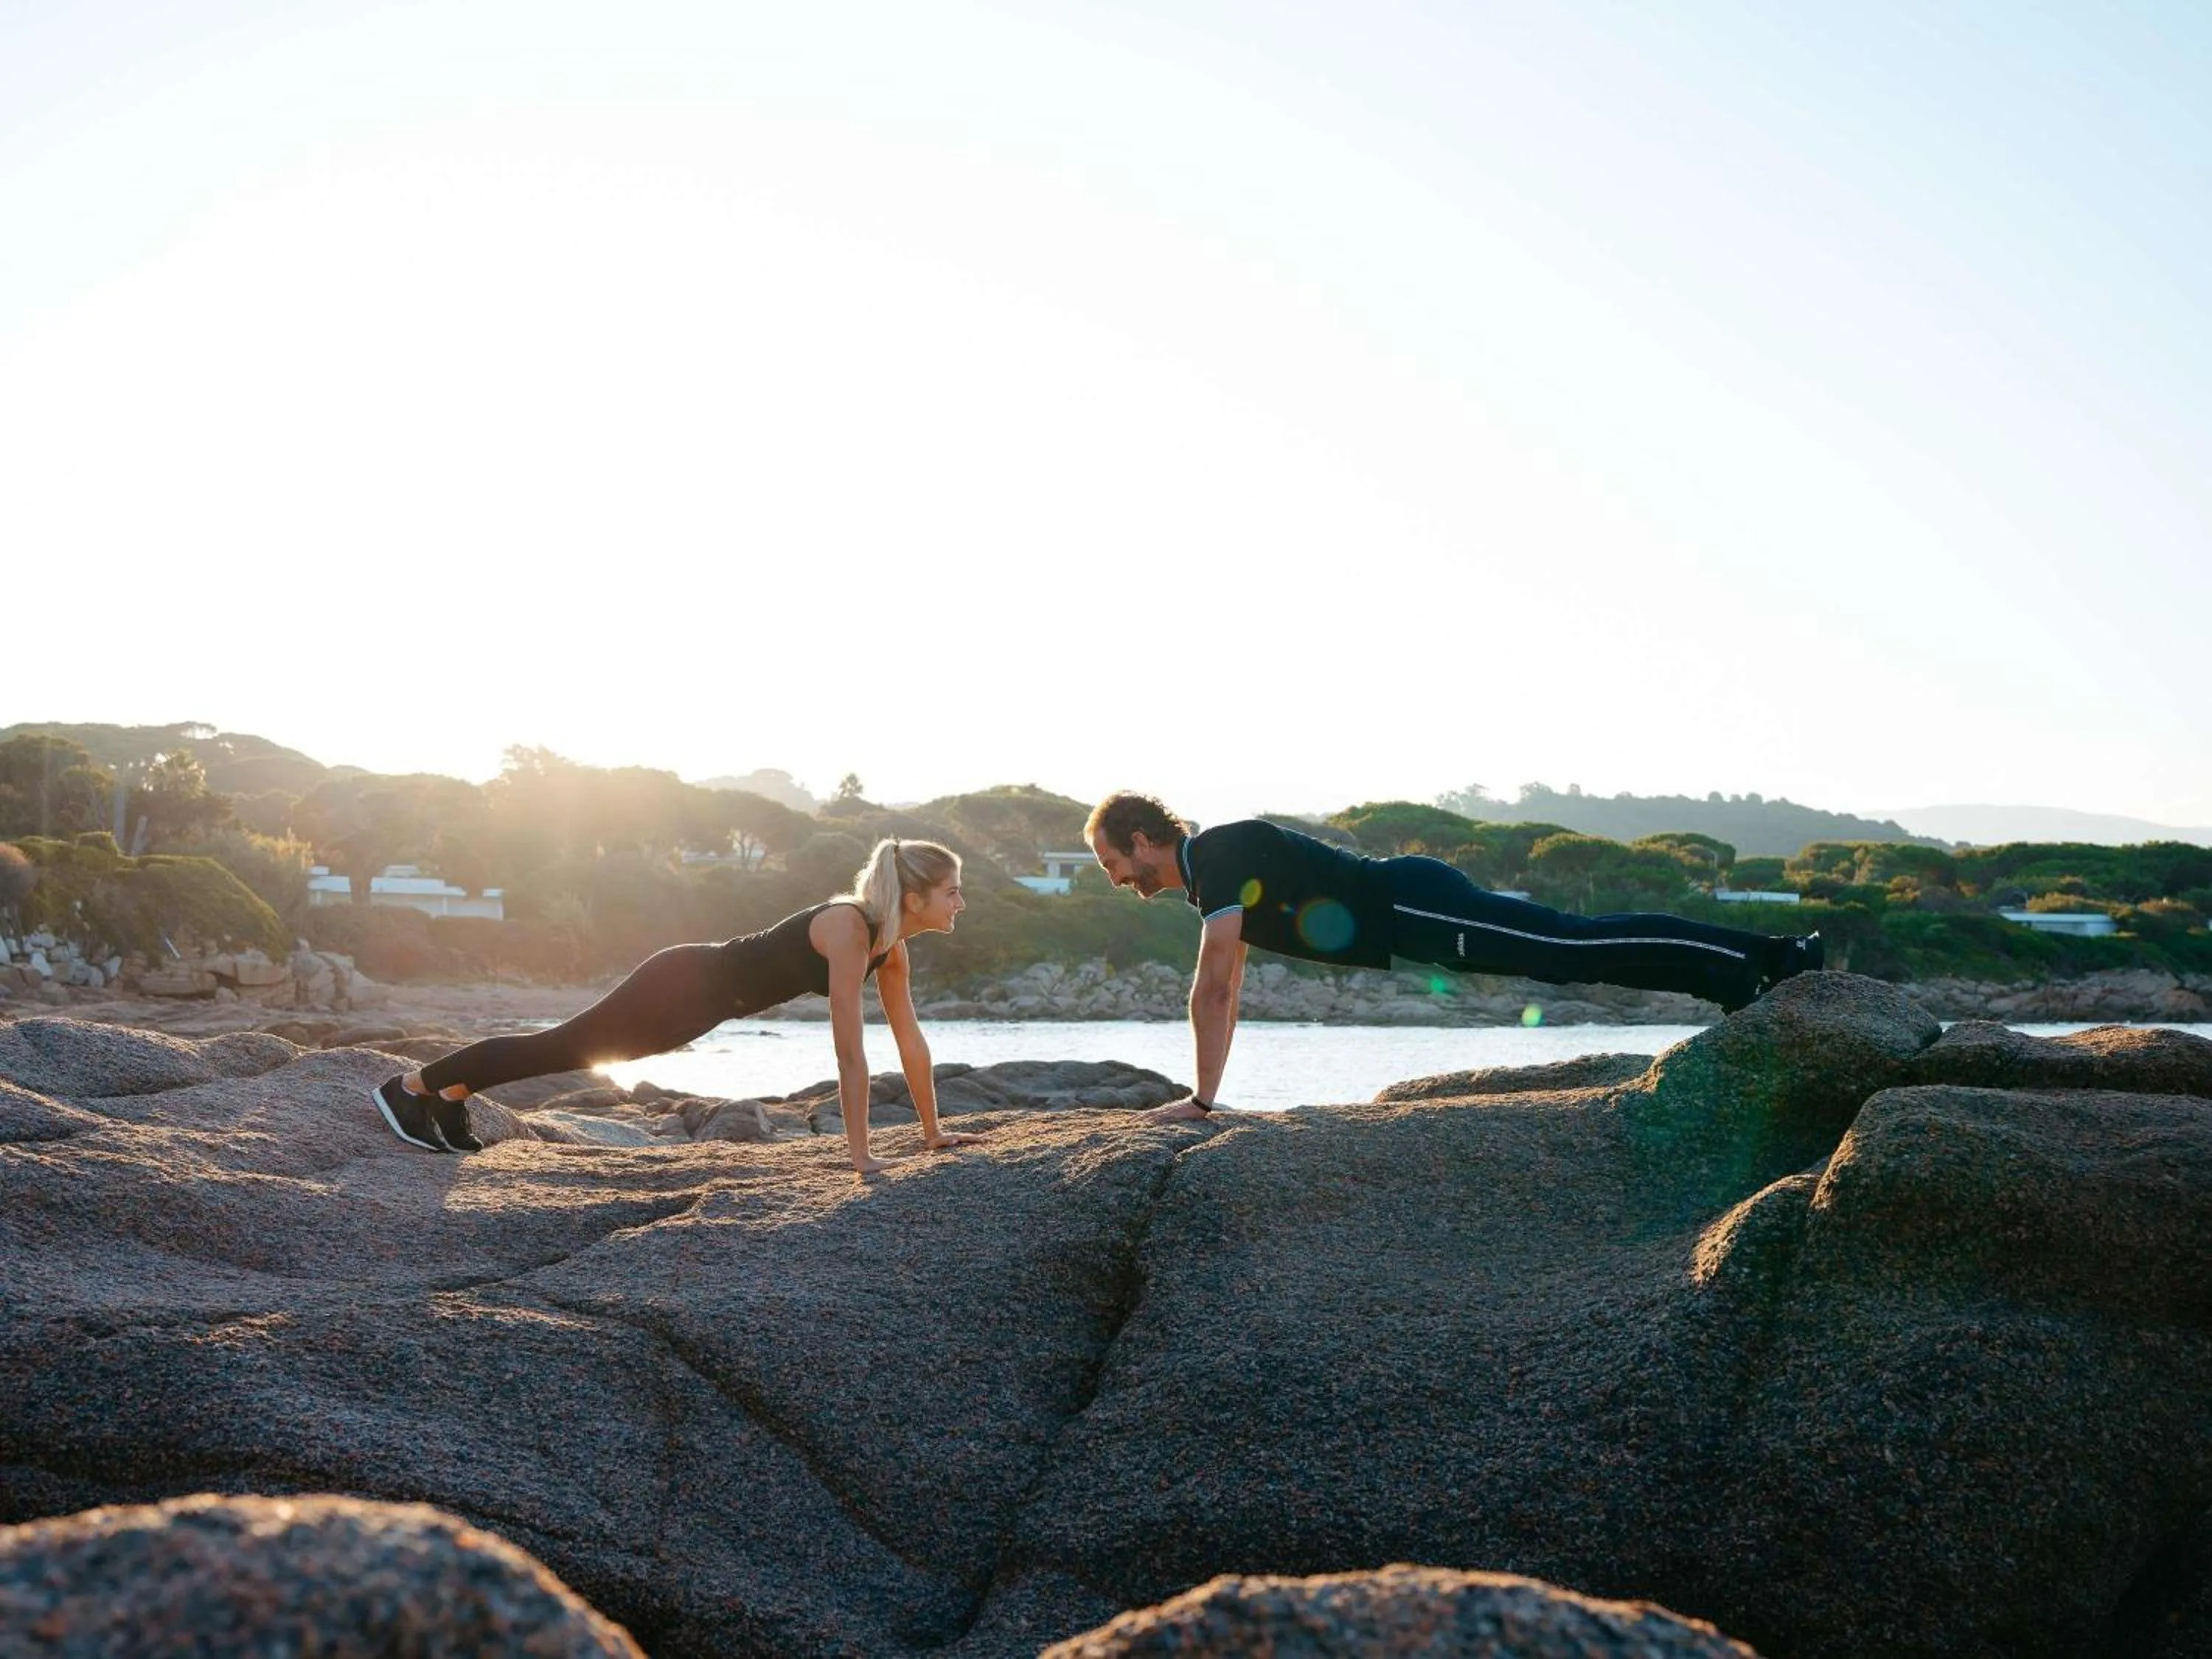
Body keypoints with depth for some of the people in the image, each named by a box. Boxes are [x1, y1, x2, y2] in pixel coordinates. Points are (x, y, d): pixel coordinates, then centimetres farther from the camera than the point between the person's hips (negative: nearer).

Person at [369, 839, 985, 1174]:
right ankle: (411, 1086, 20)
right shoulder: (848, 930, -30)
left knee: (577, 1051, 21)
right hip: (685, 985, -8)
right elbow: (850, 1054, -32)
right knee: (562, 1047, 5)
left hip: (705, 996, 8)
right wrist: (860, 1154, -29)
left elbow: (910, 1039, 4)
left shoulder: (890, 941, -4)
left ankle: (451, 1098, 38)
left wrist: (932, 1131, 6)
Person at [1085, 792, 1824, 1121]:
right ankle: (1767, 956, 10)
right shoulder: (1207, 878, 16)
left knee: (1573, 948, -12)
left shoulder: (1221, 855, -16)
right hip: (1401, 919, 8)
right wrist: (1205, 1088, 24)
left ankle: (1768, 960, -10)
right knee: (1578, 947, 7)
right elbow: (1226, 995, 25)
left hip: (1411, 908, -8)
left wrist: (1201, 1099, -18)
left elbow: (1212, 989, -21)